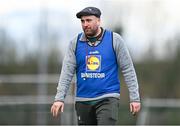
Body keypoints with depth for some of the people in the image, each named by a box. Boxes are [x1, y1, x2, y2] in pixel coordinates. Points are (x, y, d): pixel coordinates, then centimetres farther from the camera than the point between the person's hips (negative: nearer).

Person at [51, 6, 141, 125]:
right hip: (83, 100, 4)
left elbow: (128, 70, 0)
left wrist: (135, 98, -4)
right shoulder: (75, 43, 5)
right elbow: (67, 71, 1)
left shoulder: (114, 40, -2)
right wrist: (59, 98, -9)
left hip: (108, 98, -4)